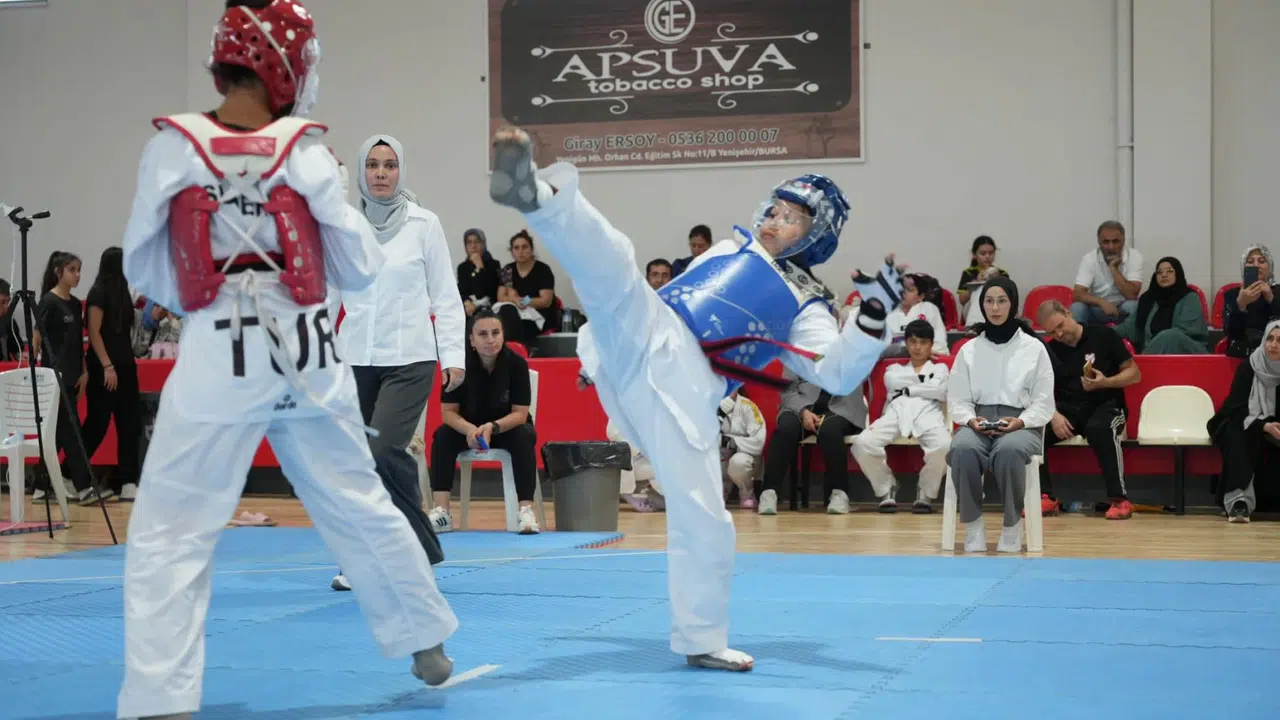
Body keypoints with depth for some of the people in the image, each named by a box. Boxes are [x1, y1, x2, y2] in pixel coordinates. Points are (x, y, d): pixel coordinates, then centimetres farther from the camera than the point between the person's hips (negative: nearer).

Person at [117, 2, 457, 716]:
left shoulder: (172, 149, -5)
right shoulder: (306, 152, -3)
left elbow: (143, 267, 4)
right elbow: (360, 268, 4)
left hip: (220, 359, -3)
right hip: (308, 355, 3)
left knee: (168, 535, 2)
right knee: (362, 507, 19)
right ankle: (430, 645, 33)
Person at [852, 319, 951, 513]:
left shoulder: (940, 368, 29)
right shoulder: (895, 369, 33)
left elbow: (942, 392, 6)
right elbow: (891, 381, 7)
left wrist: (909, 389, 6)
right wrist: (923, 379, 11)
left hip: (928, 414, -1)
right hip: (896, 414, 1)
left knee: (944, 446, -38)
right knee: (861, 443, -30)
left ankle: (925, 493, -11)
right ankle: (887, 488, -6)